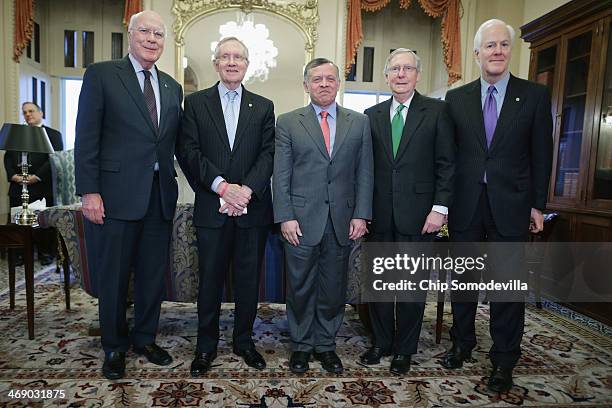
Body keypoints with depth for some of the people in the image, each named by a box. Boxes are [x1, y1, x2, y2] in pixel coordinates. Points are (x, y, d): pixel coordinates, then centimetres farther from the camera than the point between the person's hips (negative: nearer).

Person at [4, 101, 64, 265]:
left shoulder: (53, 134, 4)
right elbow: (7, 157, 13)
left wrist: (37, 176, -16)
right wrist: (13, 175, -5)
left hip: (42, 186, -4)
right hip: (17, 186, 4)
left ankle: (46, 253, 11)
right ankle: (21, 253, 13)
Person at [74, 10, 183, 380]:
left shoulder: (173, 87, 14)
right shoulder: (101, 75, 0)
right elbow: (86, 138, -5)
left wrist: (174, 185, 5)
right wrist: (89, 192, -11)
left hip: (161, 196, 5)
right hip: (116, 194, -4)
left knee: (154, 275, 13)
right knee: (113, 277, 9)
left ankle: (145, 338, 32)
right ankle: (115, 347, 28)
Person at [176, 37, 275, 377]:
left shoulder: (264, 107, 11)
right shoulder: (196, 103, 8)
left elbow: (268, 154, 1)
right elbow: (189, 151, -3)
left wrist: (246, 189, -14)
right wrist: (222, 186, -15)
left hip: (253, 208, 1)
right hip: (212, 208, -1)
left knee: (249, 279, 10)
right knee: (210, 279, 7)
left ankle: (244, 340, 27)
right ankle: (207, 345, 24)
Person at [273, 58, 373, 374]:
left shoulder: (359, 122, 10)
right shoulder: (287, 123, 5)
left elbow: (364, 173, 6)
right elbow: (281, 175, 0)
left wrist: (361, 215, -2)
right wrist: (285, 217, -8)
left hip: (342, 222, 2)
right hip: (301, 220, -1)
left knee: (334, 288, 11)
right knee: (301, 288, 8)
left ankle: (326, 345, 29)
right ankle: (301, 345, 28)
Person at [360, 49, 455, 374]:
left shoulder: (437, 111, 2)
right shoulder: (372, 115, 10)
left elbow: (446, 164, -2)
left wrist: (439, 208, -10)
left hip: (418, 214, -3)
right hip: (379, 215, 3)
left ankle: (404, 350, 26)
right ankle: (381, 343, 30)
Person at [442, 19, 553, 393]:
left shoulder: (535, 96, 2)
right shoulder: (456, 98, 5)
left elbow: (541, 154, 2)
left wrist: (538, 204, 0)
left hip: (511, 205, -1)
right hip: (466, 204, 2)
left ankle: (504, 360, 22)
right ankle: (462, 343, 32)